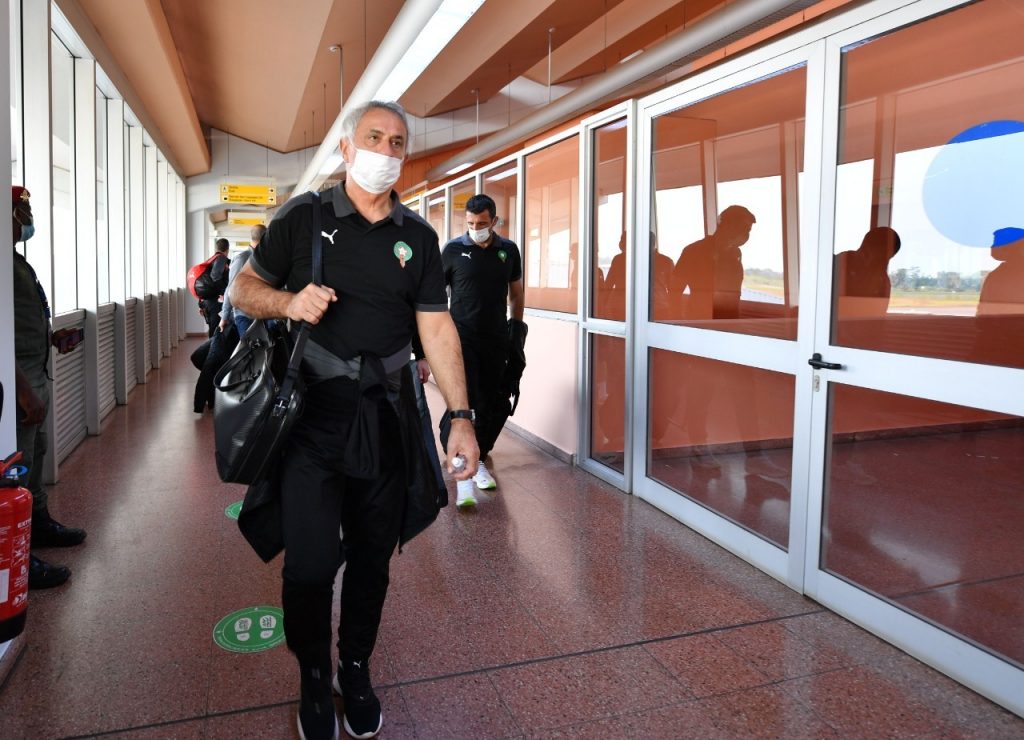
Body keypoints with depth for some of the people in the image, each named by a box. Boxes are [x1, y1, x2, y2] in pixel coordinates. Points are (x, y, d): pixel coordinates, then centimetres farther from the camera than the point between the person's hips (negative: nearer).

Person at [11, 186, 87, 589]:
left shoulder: (17, 259, 15)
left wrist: (52, 338, 11)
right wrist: (25, 389, -24)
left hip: (33, 374, 10)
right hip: (18, 379, -10)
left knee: (34, 457, 22)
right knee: (16, 468, -2)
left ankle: (40, 524, 38)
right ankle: (20, 562, 6)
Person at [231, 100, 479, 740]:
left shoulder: (418, 237, 7)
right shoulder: (304, 217, 1)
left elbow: (437, 328, 2)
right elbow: (245, 289, 7)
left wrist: (461, 416, -6)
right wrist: (289, 302, -17)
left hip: (386, 417, 2)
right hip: (312, 414, -2)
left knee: (372, 558, 12)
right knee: (310, 562, 0)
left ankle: (357, 671, 36)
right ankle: (315, 681, 27)